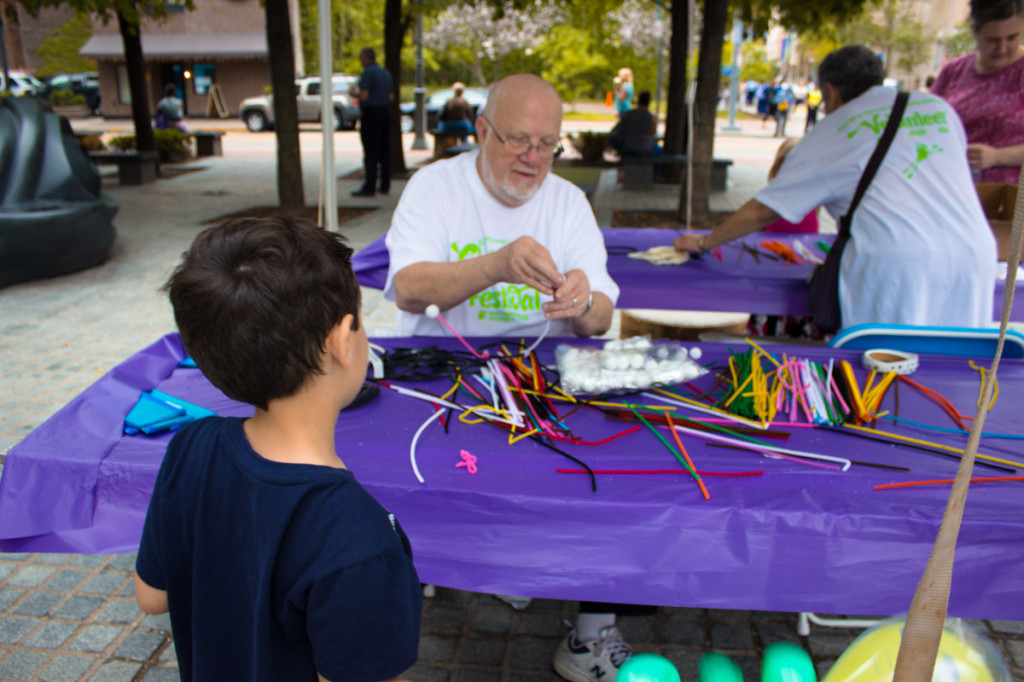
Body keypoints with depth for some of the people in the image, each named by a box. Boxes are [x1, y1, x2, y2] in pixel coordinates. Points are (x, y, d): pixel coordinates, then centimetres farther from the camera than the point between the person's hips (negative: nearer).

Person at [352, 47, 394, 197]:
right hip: (386, 112, 8)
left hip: (371, 113, -8)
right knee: (385, 150, 8)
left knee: (370, 152, -7)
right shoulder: (385, 72, 14)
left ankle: (369, 187, -8)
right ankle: (385, 186, 11)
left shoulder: (367, 73, -11)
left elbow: (364, 96, -17)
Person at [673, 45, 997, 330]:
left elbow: (763, 210, 9)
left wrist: (703, 242, 21)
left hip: (894, 265, -4)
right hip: (974, 257, 5)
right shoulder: (938, 106, 19)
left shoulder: (831, 133, 8)